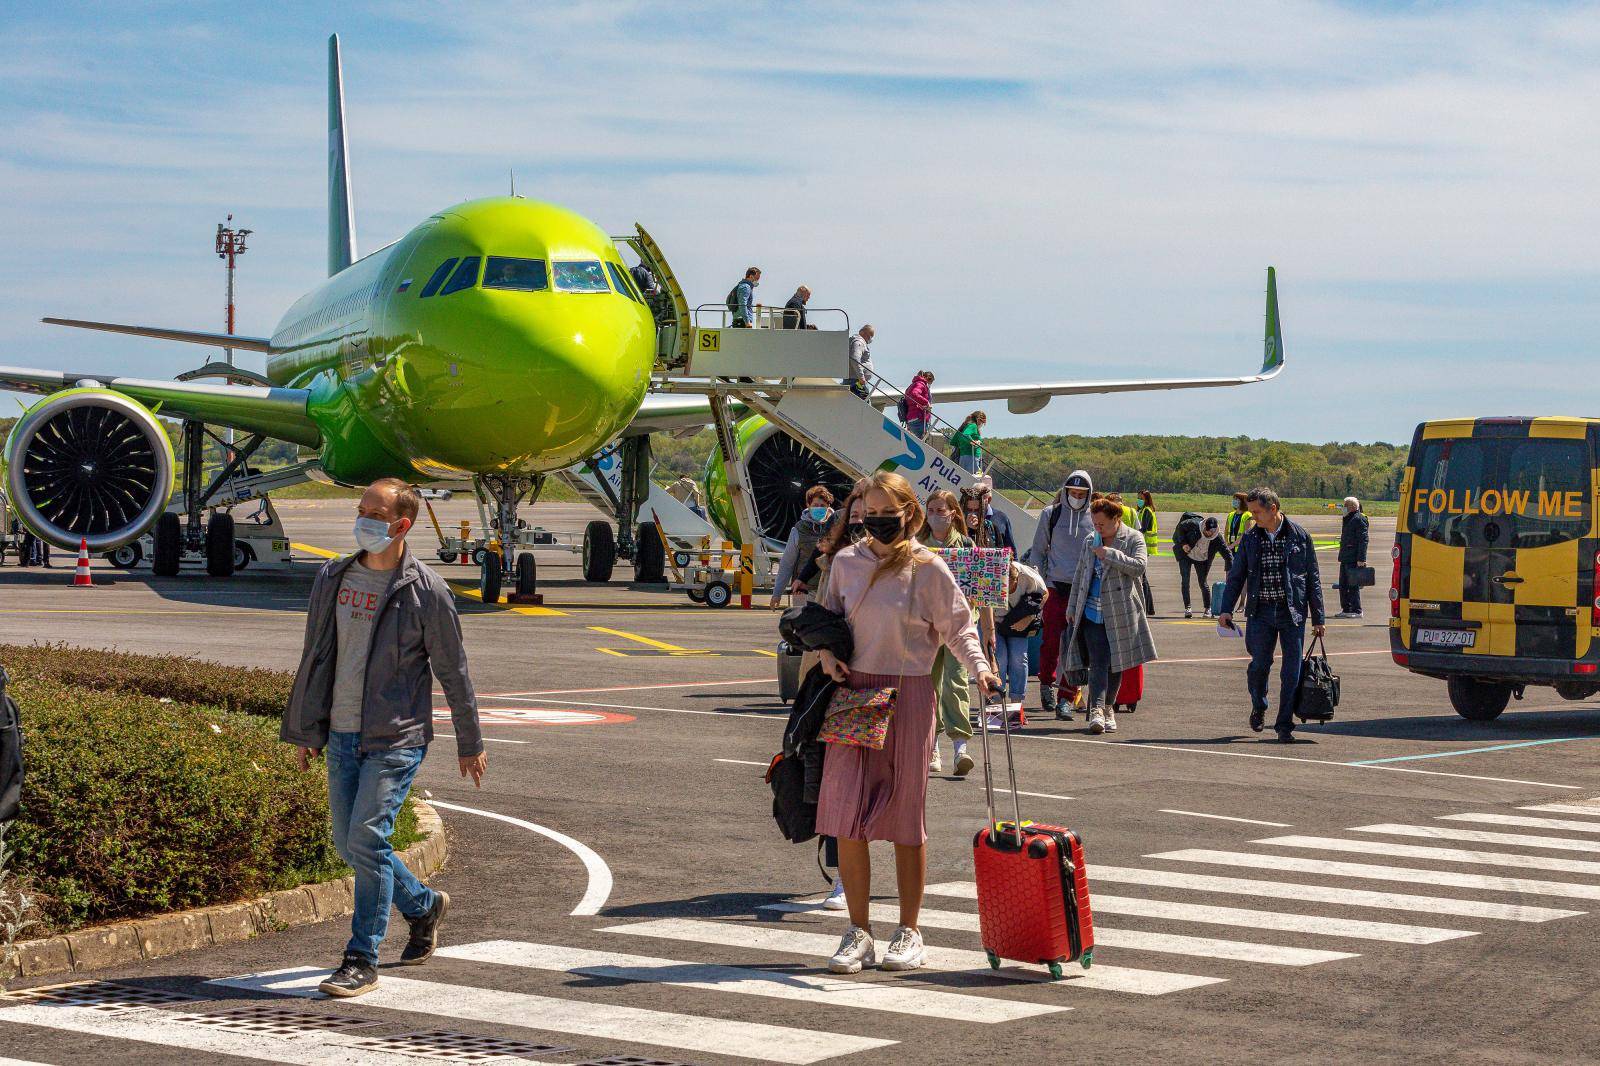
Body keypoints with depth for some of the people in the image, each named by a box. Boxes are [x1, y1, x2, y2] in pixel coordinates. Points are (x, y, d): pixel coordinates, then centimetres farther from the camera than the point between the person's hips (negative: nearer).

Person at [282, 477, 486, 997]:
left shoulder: (426, 591, -7)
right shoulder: (333, 578, 7)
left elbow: (453, 671, -1)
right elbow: (315, 658, 15)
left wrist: (470, 744, 3)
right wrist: (303, 730, 16)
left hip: (396, 739, -6)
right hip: (340, 736, 6)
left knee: (367, 841, -14)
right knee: (349, 845, 11)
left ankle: (362, 961, -5)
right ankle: (423, 906, 35)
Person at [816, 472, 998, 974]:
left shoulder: (928, 568, -2)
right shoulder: (846, 563, 8)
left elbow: (958, 626, 0)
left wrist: (979, 668, -16)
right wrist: (830, 659, 0)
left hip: (908, 694, -3)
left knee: (905, 817, 2)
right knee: (847, 817, -2)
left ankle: (909, 933, 14)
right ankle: (858, 933, 8)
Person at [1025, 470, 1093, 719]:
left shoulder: (1094, 518, 7)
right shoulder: (1050, 514, 5)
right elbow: (1038, 550, 9)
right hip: (1056, 587, 0)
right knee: (1051, 640, -1)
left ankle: (1066, 699, -1)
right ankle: (1046, 684, 22)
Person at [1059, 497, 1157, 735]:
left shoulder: (1133, 539, 0)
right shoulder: (1090, 541, 13)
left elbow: (1139, 566, -17)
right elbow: (1079, 576, 19)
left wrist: (1110, 554, -18)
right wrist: (1072, 608, 16)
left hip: (1121, 614, -2)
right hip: (1092, 613, 2)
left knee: (1116, 662, 6)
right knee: (1098, 661, -11)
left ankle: (1108, 707, 20)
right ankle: (1097, 709, -21)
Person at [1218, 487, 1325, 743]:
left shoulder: (1299, 535, 1)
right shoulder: (1251, 539, 7)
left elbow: (1312, 578, 5)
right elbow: (1236, 576, 11)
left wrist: (1317, 618, 3)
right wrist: (1226, 609, -2)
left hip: (1292, 613, -1)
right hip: (1261, 612, 1)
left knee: (1291, 671, -3)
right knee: (1260, 664, -3)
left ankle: (1285, 725, 6)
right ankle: (1258, 707, 26)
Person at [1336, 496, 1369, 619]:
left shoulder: (1359, 519, -11)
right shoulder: (1348, 520, 18)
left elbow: (1363, 540, -17)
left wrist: (1361, 559, -21)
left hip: (1353, 559, -10)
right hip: (1345, 558, 10)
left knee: (1353, 585, -6)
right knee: (1343, 584, 12)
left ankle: (1356, 611, -2)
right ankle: (1346, 609, 19)